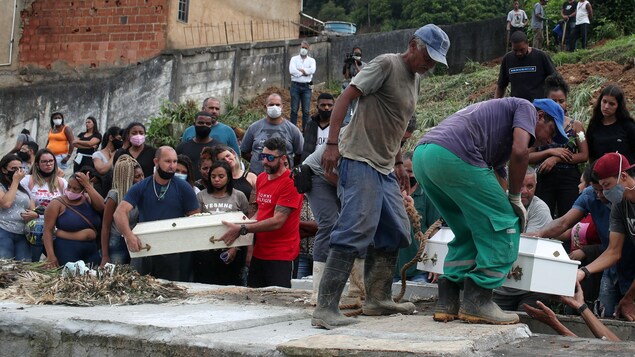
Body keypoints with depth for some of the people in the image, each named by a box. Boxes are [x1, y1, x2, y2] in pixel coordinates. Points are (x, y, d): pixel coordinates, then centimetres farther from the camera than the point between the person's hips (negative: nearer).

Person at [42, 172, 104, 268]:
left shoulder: (88, 200, 9)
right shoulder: (57, 204, -3)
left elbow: (101, 206, -12)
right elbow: (48, 230, -8)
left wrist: (88, 185, -11)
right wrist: (51, 256, -16)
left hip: (92, 250, 4)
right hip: (67, 250, -4)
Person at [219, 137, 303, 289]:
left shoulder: (290, 182, -14)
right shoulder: (261, 178, 13)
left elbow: (277, 221, -19)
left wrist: (242, 229, -20)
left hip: (280, 256, -8)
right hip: (259, 253, 8)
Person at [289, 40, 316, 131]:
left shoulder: (311, 60, 10)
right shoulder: (294, 59, 7)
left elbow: (312, 70, -12)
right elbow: (292, 71, -10)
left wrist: (300, 70, -9)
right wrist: (304, 73, -7)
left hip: (306, 86, 1)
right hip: (295, 85, -1)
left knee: (306, 110, 0)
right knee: (294, 109, 2)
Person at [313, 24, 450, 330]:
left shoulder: (415, 77, 18)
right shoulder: (386, 64, -10)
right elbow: (345, 98, -14)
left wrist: (398, 162, 23)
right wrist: (332, 144, -21)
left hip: (385, 168, 10)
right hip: (361, 161, -10)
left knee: (395, 232, 13)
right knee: (356, 231, -17)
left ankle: (378, 299, 25)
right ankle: (325, 309, -17)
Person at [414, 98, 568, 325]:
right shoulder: (526, 108, 14)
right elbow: (520, 151, -4)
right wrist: (515, 199, 6)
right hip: (453, 154, -9)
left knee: (469, 232, 23)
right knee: (504, 228, 2)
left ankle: (448, 302, 17)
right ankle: (477, 302, 1)